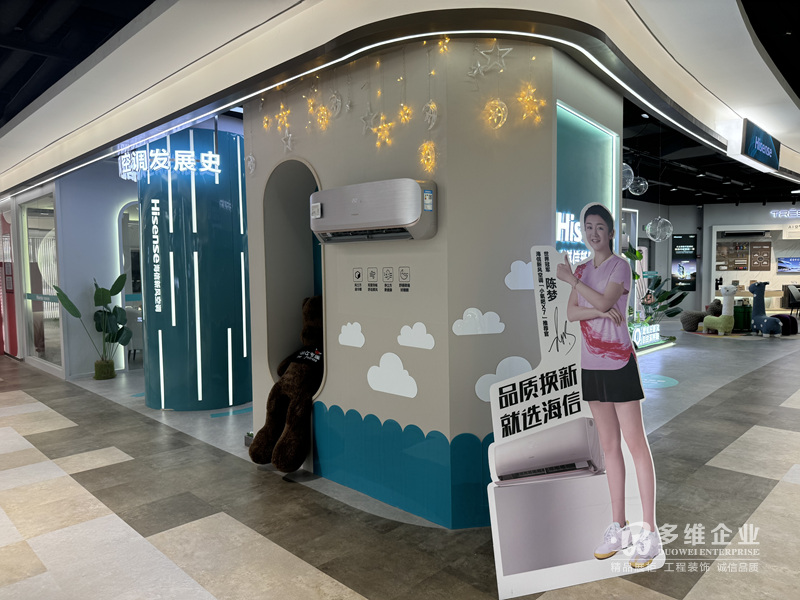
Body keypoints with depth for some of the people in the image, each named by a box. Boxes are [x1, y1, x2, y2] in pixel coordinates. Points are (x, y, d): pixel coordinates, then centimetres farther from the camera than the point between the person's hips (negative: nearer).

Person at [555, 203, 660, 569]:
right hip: (591, 364, 6)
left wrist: (570, 278, -11)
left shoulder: (620, 265, -3)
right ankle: (619, 528, 20)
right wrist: (600, 311, -15)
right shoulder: (582, 270, 13)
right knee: (609, 447, 11)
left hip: (618, 362, -6)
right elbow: (571, 313, 1)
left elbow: (605, 301, -19)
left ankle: (650, 534, 5)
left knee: (635, 444, -3)